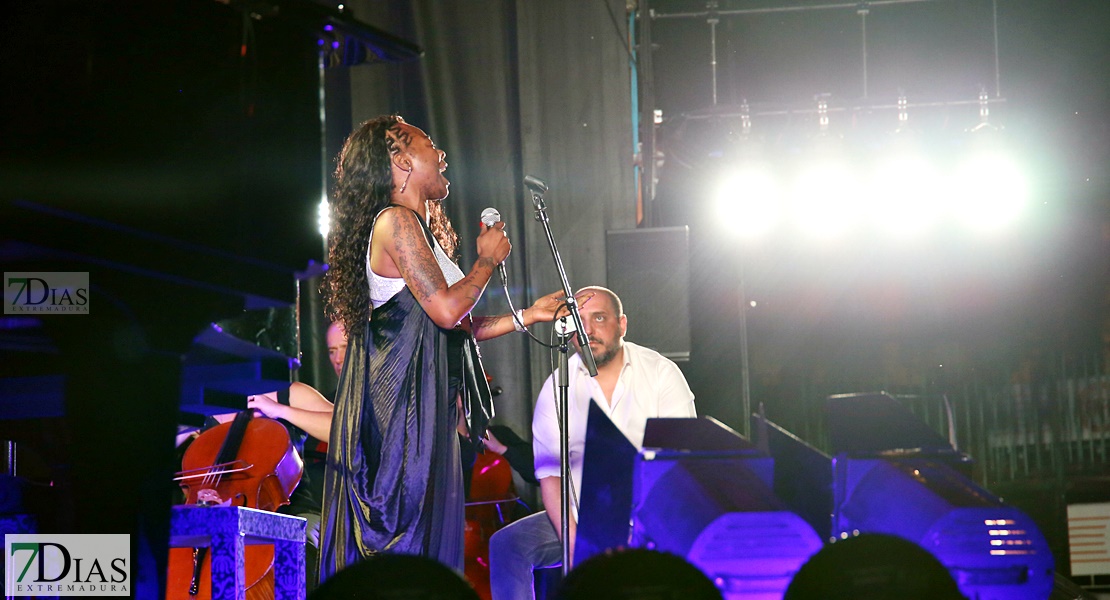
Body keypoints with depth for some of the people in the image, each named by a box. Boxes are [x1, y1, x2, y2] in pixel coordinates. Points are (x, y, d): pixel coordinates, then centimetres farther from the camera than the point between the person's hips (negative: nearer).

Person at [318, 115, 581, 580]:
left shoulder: (420, 229, 21)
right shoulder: (395, 221, -9)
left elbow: (456, 330, 21)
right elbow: (445, 309, -18)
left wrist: (527, 315, 23)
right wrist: (488, 261, -2)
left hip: (426, 410, 10)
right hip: (401, 406, -10)